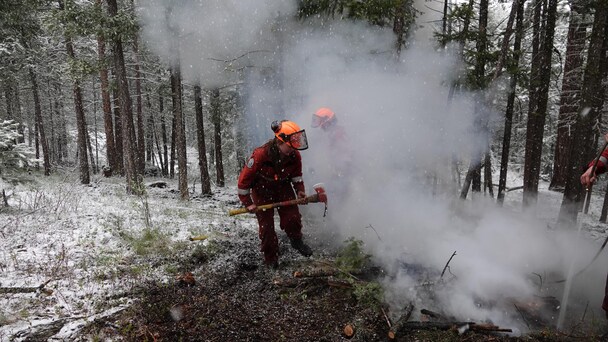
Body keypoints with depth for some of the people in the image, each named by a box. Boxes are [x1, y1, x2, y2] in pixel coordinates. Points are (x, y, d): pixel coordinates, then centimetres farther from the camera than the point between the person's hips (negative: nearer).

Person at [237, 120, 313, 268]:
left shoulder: (295, 155, -20)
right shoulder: (260, 155, -35)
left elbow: (297, 174, 3)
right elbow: (244, 179, -25)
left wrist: (300, 190, -9)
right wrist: (247, 203, -19)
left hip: (283, 188, 3)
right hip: (262, 190, -3)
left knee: (292, 217, -4)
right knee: (266, 225, 0)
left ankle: (297, 241, 27)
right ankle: (270, 258, 18)